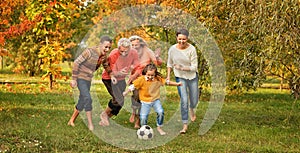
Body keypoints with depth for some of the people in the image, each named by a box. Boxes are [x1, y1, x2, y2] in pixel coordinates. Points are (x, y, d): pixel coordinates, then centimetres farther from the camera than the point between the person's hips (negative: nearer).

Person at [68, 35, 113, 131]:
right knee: (87, 99, -19)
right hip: (80, 78, -8)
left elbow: (106, 66, 20)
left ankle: (71, 121, 27)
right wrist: (74, 79, -17)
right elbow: (76, 63, -19)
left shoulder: (104, 56, -1)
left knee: (82, 102, 11)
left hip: (88, 80, 8)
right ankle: (90, 124, -15)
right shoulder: (90, 52, -24)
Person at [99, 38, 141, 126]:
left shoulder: (133, 53, -19)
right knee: (118, 99, -21)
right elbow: (111, 72, -24)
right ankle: (104, 114, 4)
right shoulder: (113, 55, -30)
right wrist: (119, 73, -47)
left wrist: (133, 76, -33)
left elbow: (138, 68, -12)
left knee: (119, 103, 4)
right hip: (109, 78, -5)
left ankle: (106, 118, 24)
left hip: (121, 79, 5)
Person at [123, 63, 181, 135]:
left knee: (161, 112, -19)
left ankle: (159, 127, 6)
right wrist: (126, 92, -11)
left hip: (155, 100, 2)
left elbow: (167, 82, 4)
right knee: (143, 117, -12)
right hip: (145, 101, -2)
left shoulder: (158, 79, -6)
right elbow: (133, 86, -8)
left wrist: (177, 84, 1)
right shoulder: (141, 79, -14)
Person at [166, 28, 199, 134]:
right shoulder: (172, 49, -9)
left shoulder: (191, 49, -17)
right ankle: (185, 125, -1)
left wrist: (182, 68, -25)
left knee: (194, 101, 12)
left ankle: (192, 109, 51)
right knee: (184, 100, -11)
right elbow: (169, 64, 8)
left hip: (192, 76, 0)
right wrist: (168, 75, 0)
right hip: (180, 77, 0)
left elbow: (194, 67, -15)